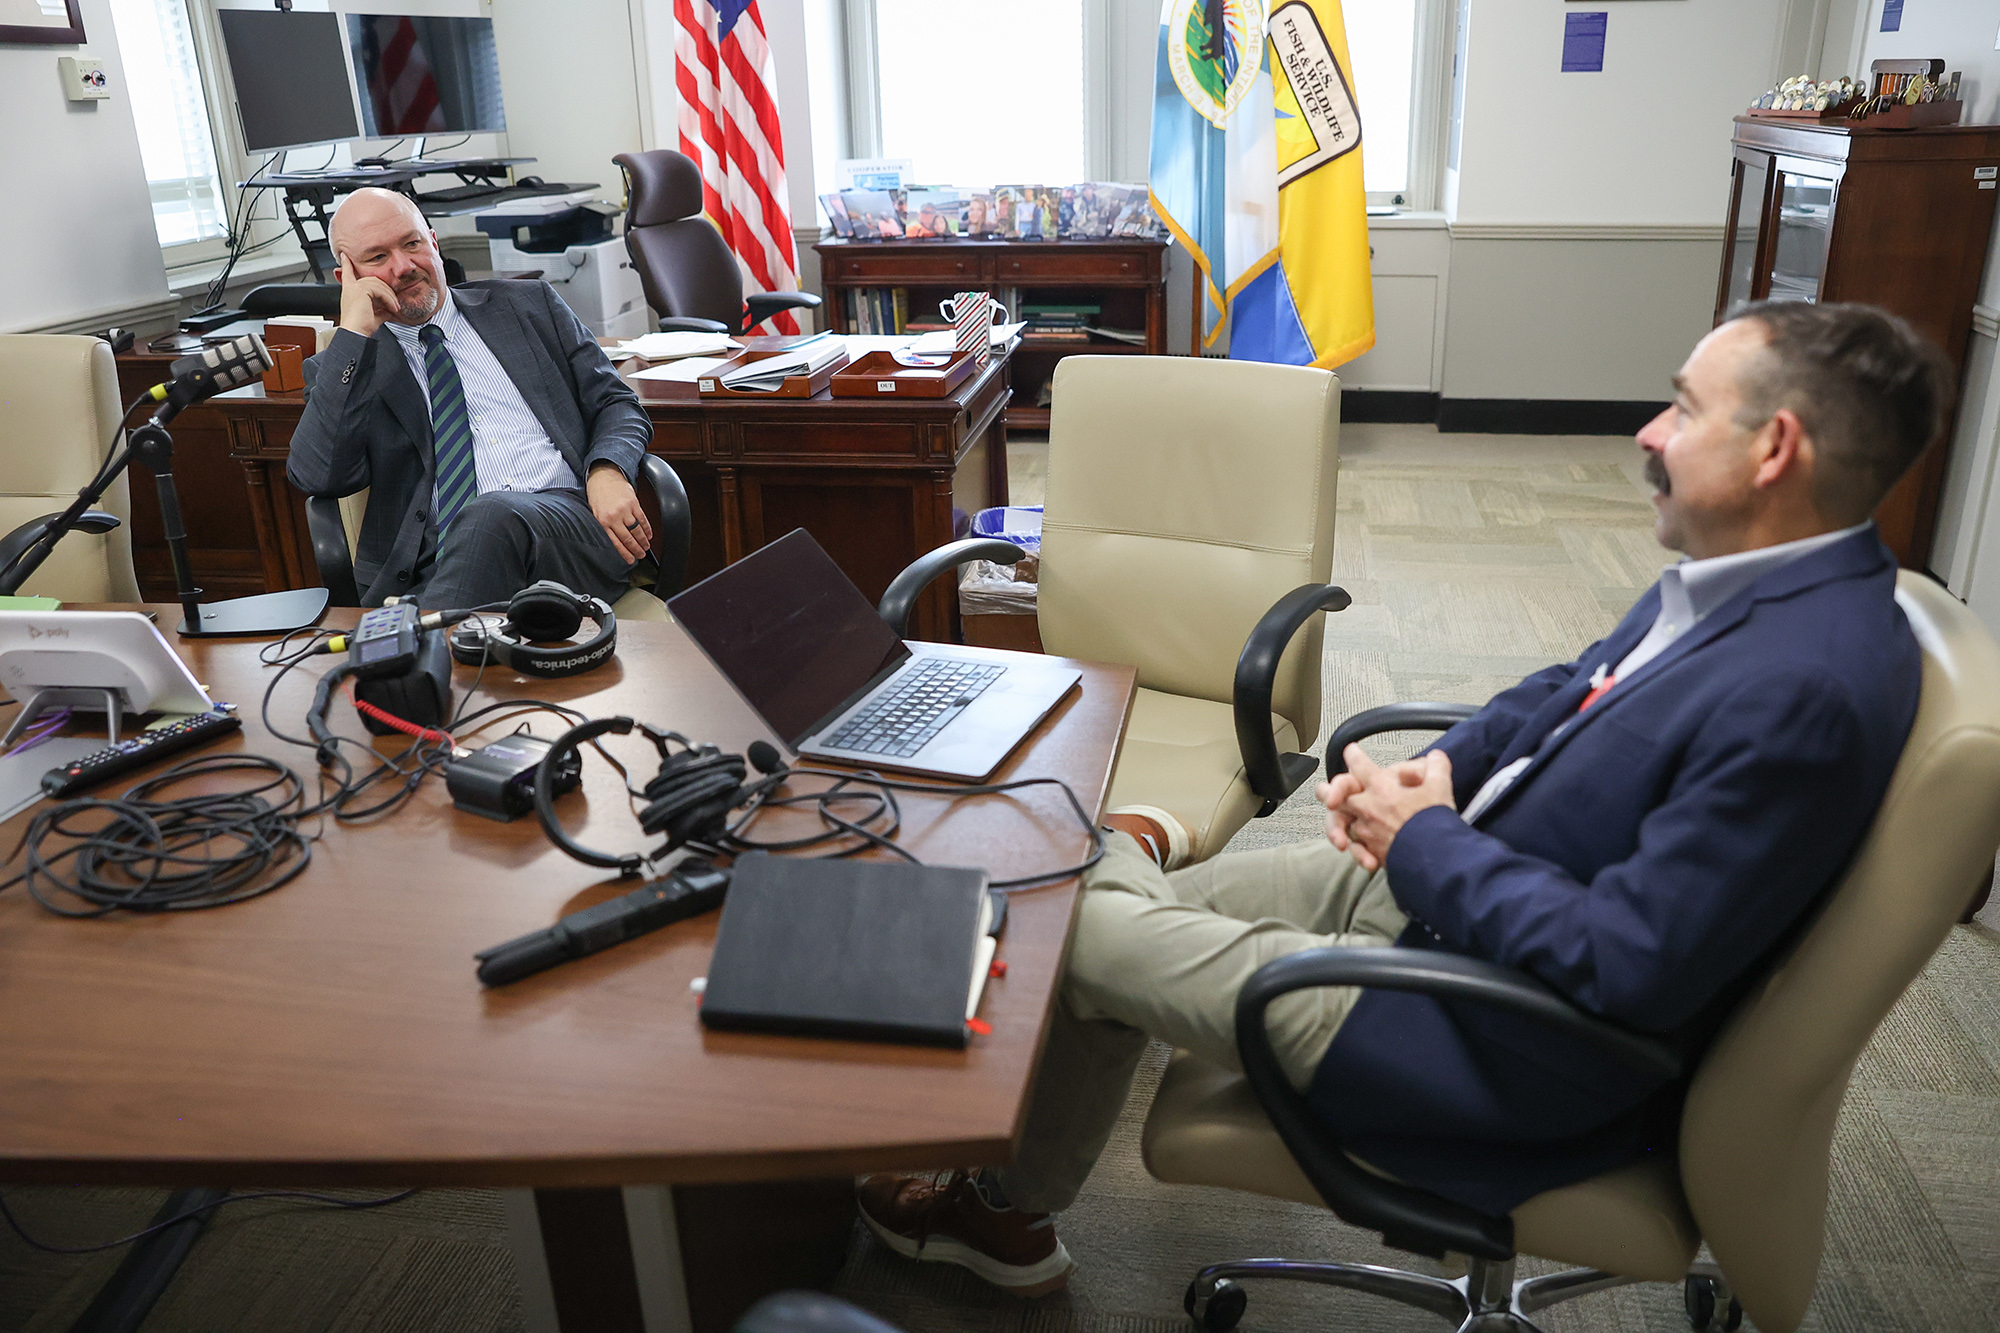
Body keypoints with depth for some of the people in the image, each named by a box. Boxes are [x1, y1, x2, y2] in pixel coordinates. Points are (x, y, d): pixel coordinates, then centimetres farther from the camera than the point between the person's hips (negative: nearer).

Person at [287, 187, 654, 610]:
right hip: (434, 571, -1)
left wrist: (607, 473, -7)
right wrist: (353, 332, 0)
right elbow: (318, 477, -1)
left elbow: (617, 404, 17)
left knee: (494, 515, -35)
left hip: (570, 519, 2)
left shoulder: (528, 305, 20)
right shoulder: (342, 365, 17)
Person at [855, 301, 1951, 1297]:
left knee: (1072, 930, -3)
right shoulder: (1733, 580, 0)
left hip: (1517, 1051, -8)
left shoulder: (1806, 693, -30)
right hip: (1454, 884, 9)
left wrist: (1424, 840, -17)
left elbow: (1626, 966, -29)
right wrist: (1447, 767, -4)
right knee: (1120, 897, 9)